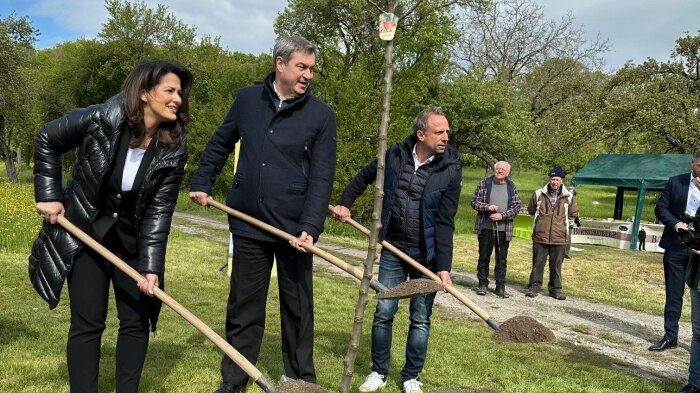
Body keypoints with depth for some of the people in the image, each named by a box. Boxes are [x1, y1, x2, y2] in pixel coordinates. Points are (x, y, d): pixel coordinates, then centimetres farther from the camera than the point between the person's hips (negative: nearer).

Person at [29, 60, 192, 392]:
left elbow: (159, 211, -14)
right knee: (88, 323, 0)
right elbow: (47, 140, -5)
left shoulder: (173, 150, -14)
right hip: (83, 233, -3)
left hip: (132, 239, 3)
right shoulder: (102, 119, -21)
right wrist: (49, 196, -8)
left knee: (137, 321, 5)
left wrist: (150, 266, -21)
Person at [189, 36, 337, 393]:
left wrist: (310, 227, -19)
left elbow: (322, 177, -9)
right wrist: (201, 183, 13)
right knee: (243, 309, 11)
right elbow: (220, 144, 18)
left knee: (298, 309, 11)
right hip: (248, 224, 2)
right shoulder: (247, 99, 4)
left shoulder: (321, 115, -4)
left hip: (293, 228, -2)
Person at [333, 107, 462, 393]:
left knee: (420, 318, 6)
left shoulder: (450, 169, -12)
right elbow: (365, 176, 14)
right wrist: (345, 203, 6)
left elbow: (445, 222, -15)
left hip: (427, 254, -2)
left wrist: (443, 266, -20)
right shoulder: (396, 154, -6)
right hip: (393, 249, 2)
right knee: (383, 312, 6)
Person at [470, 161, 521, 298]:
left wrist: (502, 215, -12)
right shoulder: (484, 183, 1)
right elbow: (474, 202, 0)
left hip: (504, 229, 1)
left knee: (502, 259, 7)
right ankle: (482, 284, 18)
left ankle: (500, 286, 15)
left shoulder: (511, 186, 5)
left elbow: (517, 206, 2)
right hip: (485, 227, -1)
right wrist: (487, 207, -17)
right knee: (484, 257, 7)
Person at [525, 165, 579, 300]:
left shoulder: (568, 197, 1)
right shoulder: (539, 194, 2)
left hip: (559, 238, 0)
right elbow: (531, 210, 18)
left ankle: (555, 289, 17)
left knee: (556, 265, 7)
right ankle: (534, 286, 14)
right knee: (538, 263, 5)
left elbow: (573, 214, 16)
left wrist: (560, 220, 10)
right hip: (540, 237, 0)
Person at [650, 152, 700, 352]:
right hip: (676, 245, 1)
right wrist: (675, 223, -14)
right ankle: (670, 336, 16)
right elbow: (661, 208, 4)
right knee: (673, 294, 7)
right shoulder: (675, 182, 5)